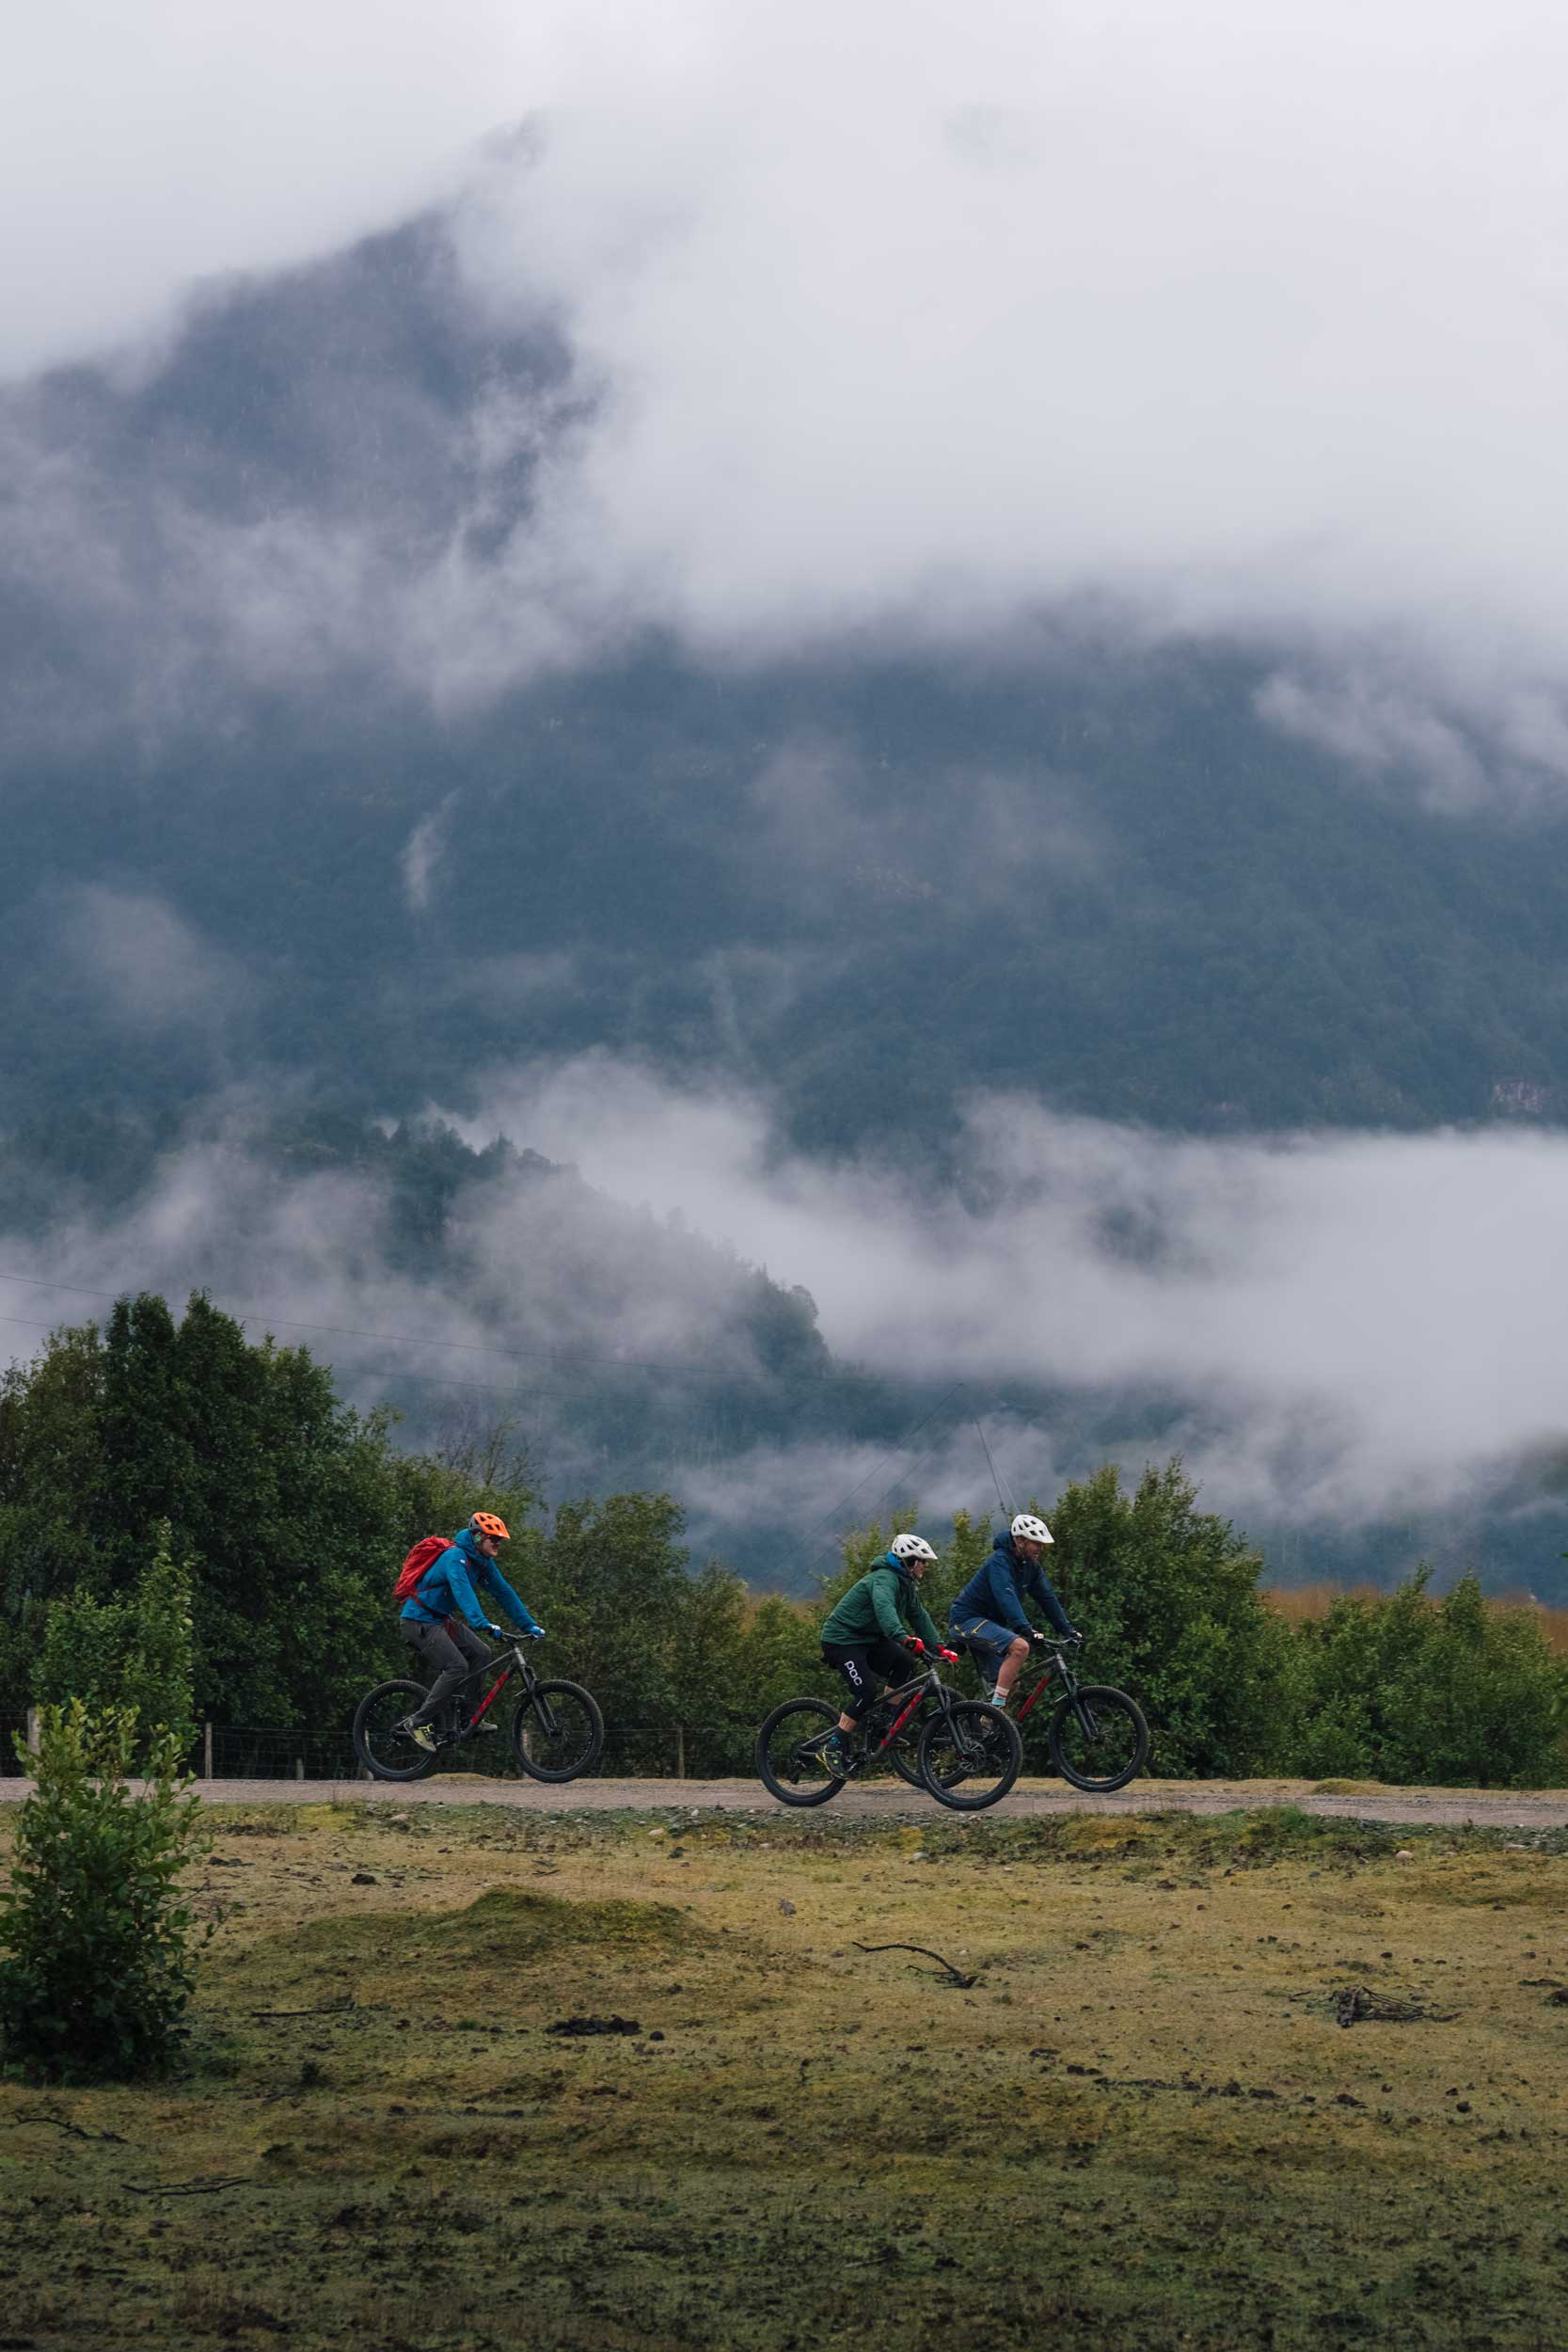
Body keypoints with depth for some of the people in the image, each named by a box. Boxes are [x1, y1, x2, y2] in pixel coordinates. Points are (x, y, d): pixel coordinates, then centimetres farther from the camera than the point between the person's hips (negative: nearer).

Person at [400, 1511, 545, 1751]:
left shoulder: (482, 1561, 5)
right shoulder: (455, 1556, -23)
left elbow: (503, 1592, 8)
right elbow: (462, 1590, -38)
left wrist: (530, 1625, 3)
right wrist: (483, 1624, -50)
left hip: (442, 1619, 9)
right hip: (419, 1621, -9)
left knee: (479, 1654, 0)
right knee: (457, 1666, -20)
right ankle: (420, 1723, -14)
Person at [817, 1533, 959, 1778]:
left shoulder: (906, 1585, 10)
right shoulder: (885, 1579, -22)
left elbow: (920, 1617, 13)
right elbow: (884, 1608, -41)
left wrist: (939, 1648, 1)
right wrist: (903, 1637, -56)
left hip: (867, 1639, 9)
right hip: (841, 1640, -9)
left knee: (901, 1660, -17)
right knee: (866, 1691, -22)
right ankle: (833, 1747, -14)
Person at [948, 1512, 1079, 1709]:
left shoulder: (1031, 1566, 5)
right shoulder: (1000, 1561, -21)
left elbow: (1048, 1599, 7)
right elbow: (1006, 1597, -35)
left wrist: (1067, 1631, -1)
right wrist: (1026, 1630, -45)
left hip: (988, 1622, 10)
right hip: (966, 1620, -10)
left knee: (1007, 1682, 6)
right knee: (1020, 1646, -29)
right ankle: (996, 1709, -28)